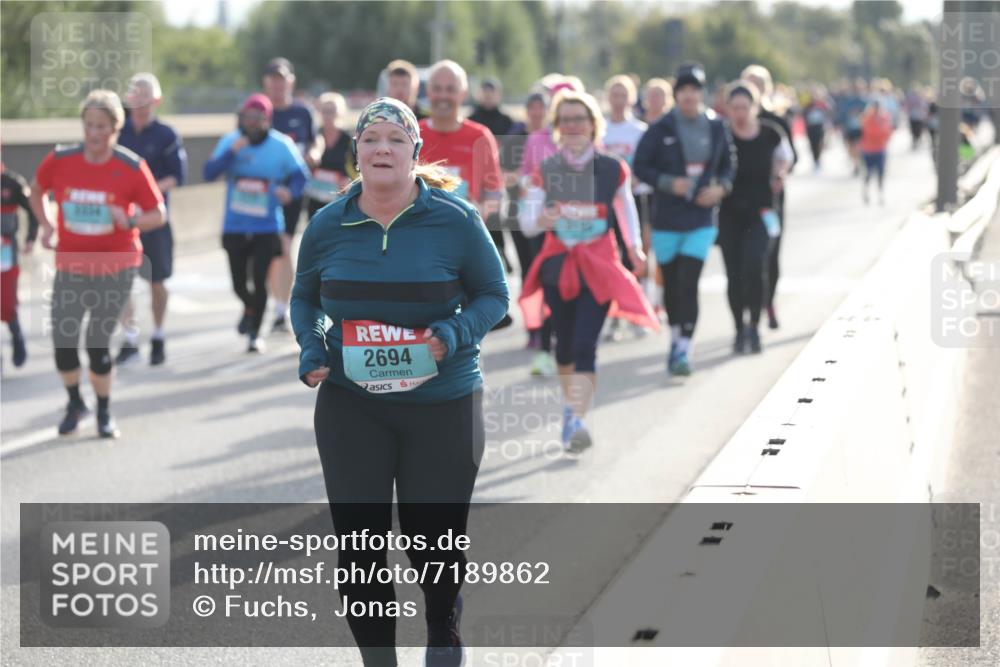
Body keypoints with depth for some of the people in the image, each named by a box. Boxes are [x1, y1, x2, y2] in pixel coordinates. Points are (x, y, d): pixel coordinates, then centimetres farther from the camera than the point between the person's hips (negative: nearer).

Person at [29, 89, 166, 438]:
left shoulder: (132, 167, -12)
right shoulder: (60, 160, -7)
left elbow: (159, 214, -6)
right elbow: (37, 190, 14)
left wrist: (131, 221, -25)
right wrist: (45, 225, 1)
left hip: (116, 267, -2)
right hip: (71, 266, 2)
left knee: (98, 342, -3)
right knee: (63, 340, -3)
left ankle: (104, 413, 19)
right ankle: (74, 403, 25)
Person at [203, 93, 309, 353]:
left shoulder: (282, 145, -5)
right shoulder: (229, 141, 0)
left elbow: (300, 175, -2)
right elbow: (209, 173, -9)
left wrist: (290, 191, -23)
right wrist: (232, 152, -23)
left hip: (267, 227, -2)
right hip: (235, 226, 2)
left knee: (259, 281, -7)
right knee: (238, 283, 9)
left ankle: (255, 334, 9)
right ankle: (250, 309, 44)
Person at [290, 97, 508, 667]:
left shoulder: (456, 220, -7)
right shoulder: (328, 226, 1)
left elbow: (494, 294, 2)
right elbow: (304, 299, 17)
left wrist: (456, 333, -17)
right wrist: (312, 352, -2)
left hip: (444, 405, -2)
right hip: (350, 406, 2)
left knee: (433, 535, 6)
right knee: (359, 541, 2)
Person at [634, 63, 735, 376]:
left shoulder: (716, 128, 2)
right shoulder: (661, 129, -5)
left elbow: (729, 164, 12)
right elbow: (641, 166, -2)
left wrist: (721, 187, -7)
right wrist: (669, 183, -16)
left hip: (702, 220, 0)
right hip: (666, 219, 0)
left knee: (689, 284, -10)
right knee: (671, 284, 11)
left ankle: (683, 351, -10)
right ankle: (676, 337, 33)